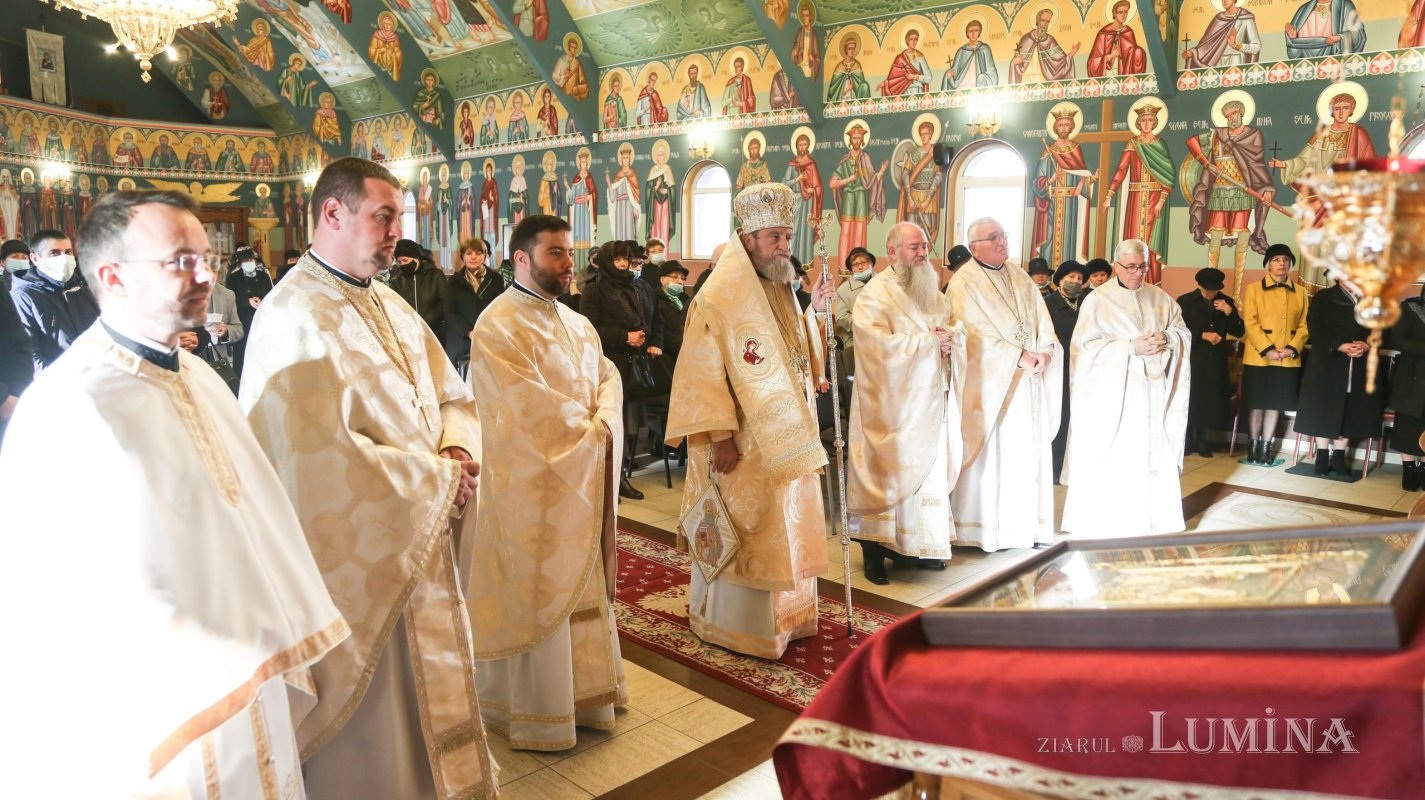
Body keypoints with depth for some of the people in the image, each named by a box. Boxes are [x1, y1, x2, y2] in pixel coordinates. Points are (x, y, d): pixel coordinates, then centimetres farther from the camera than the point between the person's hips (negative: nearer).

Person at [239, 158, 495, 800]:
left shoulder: (390, 306, 9)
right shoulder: (294, 317, -19)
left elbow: (452, 397, 12)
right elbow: (323, 459, -26)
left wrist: (457, 450, -10)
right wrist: (436, 476, -16)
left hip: (421, 543, 8)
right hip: (358, 560, -8)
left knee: (428, 695, 21)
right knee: (372, 724, 9)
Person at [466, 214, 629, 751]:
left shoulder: (577, 324, 13)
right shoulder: (498, 325, -14)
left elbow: (607, 378, 7)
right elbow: (530, 406, -21)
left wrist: (603, 425, -13)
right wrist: (588, 432, -11)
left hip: (583, 479, 8)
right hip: (530, 483, -8)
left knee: (582, 585, 16)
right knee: (538, 596, 3)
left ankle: (582, 687, 32)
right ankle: (534, 715, 18)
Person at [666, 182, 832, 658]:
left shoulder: (782, 290, 9)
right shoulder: (719, 298, -15)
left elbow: (801, 358, 15)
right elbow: (703, 374, -18)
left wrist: (815, 311, 0)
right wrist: (720, 436, -22)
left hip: (788, 437, 8)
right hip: (745, 443, -8)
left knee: (786, 529, 16)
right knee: (746, 533, 4)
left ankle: (783, 614, 31)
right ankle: (733, 623, 20)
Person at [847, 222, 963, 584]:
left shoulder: (933, 293, 16)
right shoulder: (876, 294, -7)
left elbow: (953, 331, 17)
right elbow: (880, 344, -20)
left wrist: (949, 339, -7)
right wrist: (928, 340, -15)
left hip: (931, 403, 7)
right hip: (893, 404, -7)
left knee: (930, 470, 7)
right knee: (887, 472, -3)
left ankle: (921, 547, 17)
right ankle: (874, 552, 5)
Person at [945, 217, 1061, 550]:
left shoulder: (1020, 278, 14)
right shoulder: (963, 283, -8)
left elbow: (1043, 320, 8)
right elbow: (975, 335, -16)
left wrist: (1044, 351, -10)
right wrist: (1018, 357, -18)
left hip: (1027, 384, 6)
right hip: (989, 383, -6)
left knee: (1028, 450, 8)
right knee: (991, 452, -2)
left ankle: (1027, 521, 18)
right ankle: (984, 527, 8)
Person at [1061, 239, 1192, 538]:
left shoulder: (1161, 298, 11)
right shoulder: (1097, 300, -4)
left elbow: (1184, 332, 14)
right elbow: (1085, 346, -10)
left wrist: (1166, 338, -9)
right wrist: (1131, 347, -17)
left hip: (1152, 393, 4)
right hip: (1111, 394, -4)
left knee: (1153, 454, 4)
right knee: (1110, 459, -3)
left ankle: (1154, 519, 14)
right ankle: (1103, 524, 5)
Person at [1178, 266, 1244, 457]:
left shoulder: (1226, 302, 8)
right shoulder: (1185, 301, -1)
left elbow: (1239, 332, 4)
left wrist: (1229, 312, -10)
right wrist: (1203, 335, -15)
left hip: (1216, 361, 3)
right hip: (1192, 359, -3)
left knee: (1210, 400, 4)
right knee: (1190, 400, 1)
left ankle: (1201, 441, 16)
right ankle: (1187, 440, 13)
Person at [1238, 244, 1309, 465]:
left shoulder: (1300, 292, 9)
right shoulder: (1253, 289, 0)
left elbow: (1304, 325, 6)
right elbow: (1250, 323, -8)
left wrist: (1292, 349, -10)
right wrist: (1267, 349, -16)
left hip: (1288, 359, 3)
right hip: (1258, 357, -3)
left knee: (1275, 404, 7)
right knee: (1257, 404, 4)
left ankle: (1265, 448, 14)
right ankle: (1253, 447, 14)